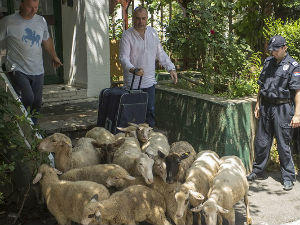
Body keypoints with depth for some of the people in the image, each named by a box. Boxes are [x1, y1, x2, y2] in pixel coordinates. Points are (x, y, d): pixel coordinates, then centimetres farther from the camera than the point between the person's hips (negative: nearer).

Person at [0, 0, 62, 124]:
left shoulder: (41, 21, 11)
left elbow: (47, 40, 27)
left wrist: (54, 57, 37)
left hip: (37, 71, 5)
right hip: (17, 70, -5)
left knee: (36, 103, 6)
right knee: (27, 98, -21)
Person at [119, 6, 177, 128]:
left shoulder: (152, 32, 9)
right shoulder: (127, 35, -7)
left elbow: (160, 53, 16)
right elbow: (123, 57, -15)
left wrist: (171, 68, 8)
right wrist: (133, 70, -34)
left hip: (150, 81, 5)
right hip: (133, 82, -4)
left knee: (151, 110, 7)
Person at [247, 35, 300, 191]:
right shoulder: (268, 62, 11)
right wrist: (258, 104, 16)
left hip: (283, 108, -5)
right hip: (266, 107, 5)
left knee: (283, 145, -1)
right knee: (261, 141, 12)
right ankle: (257, 171, 27)